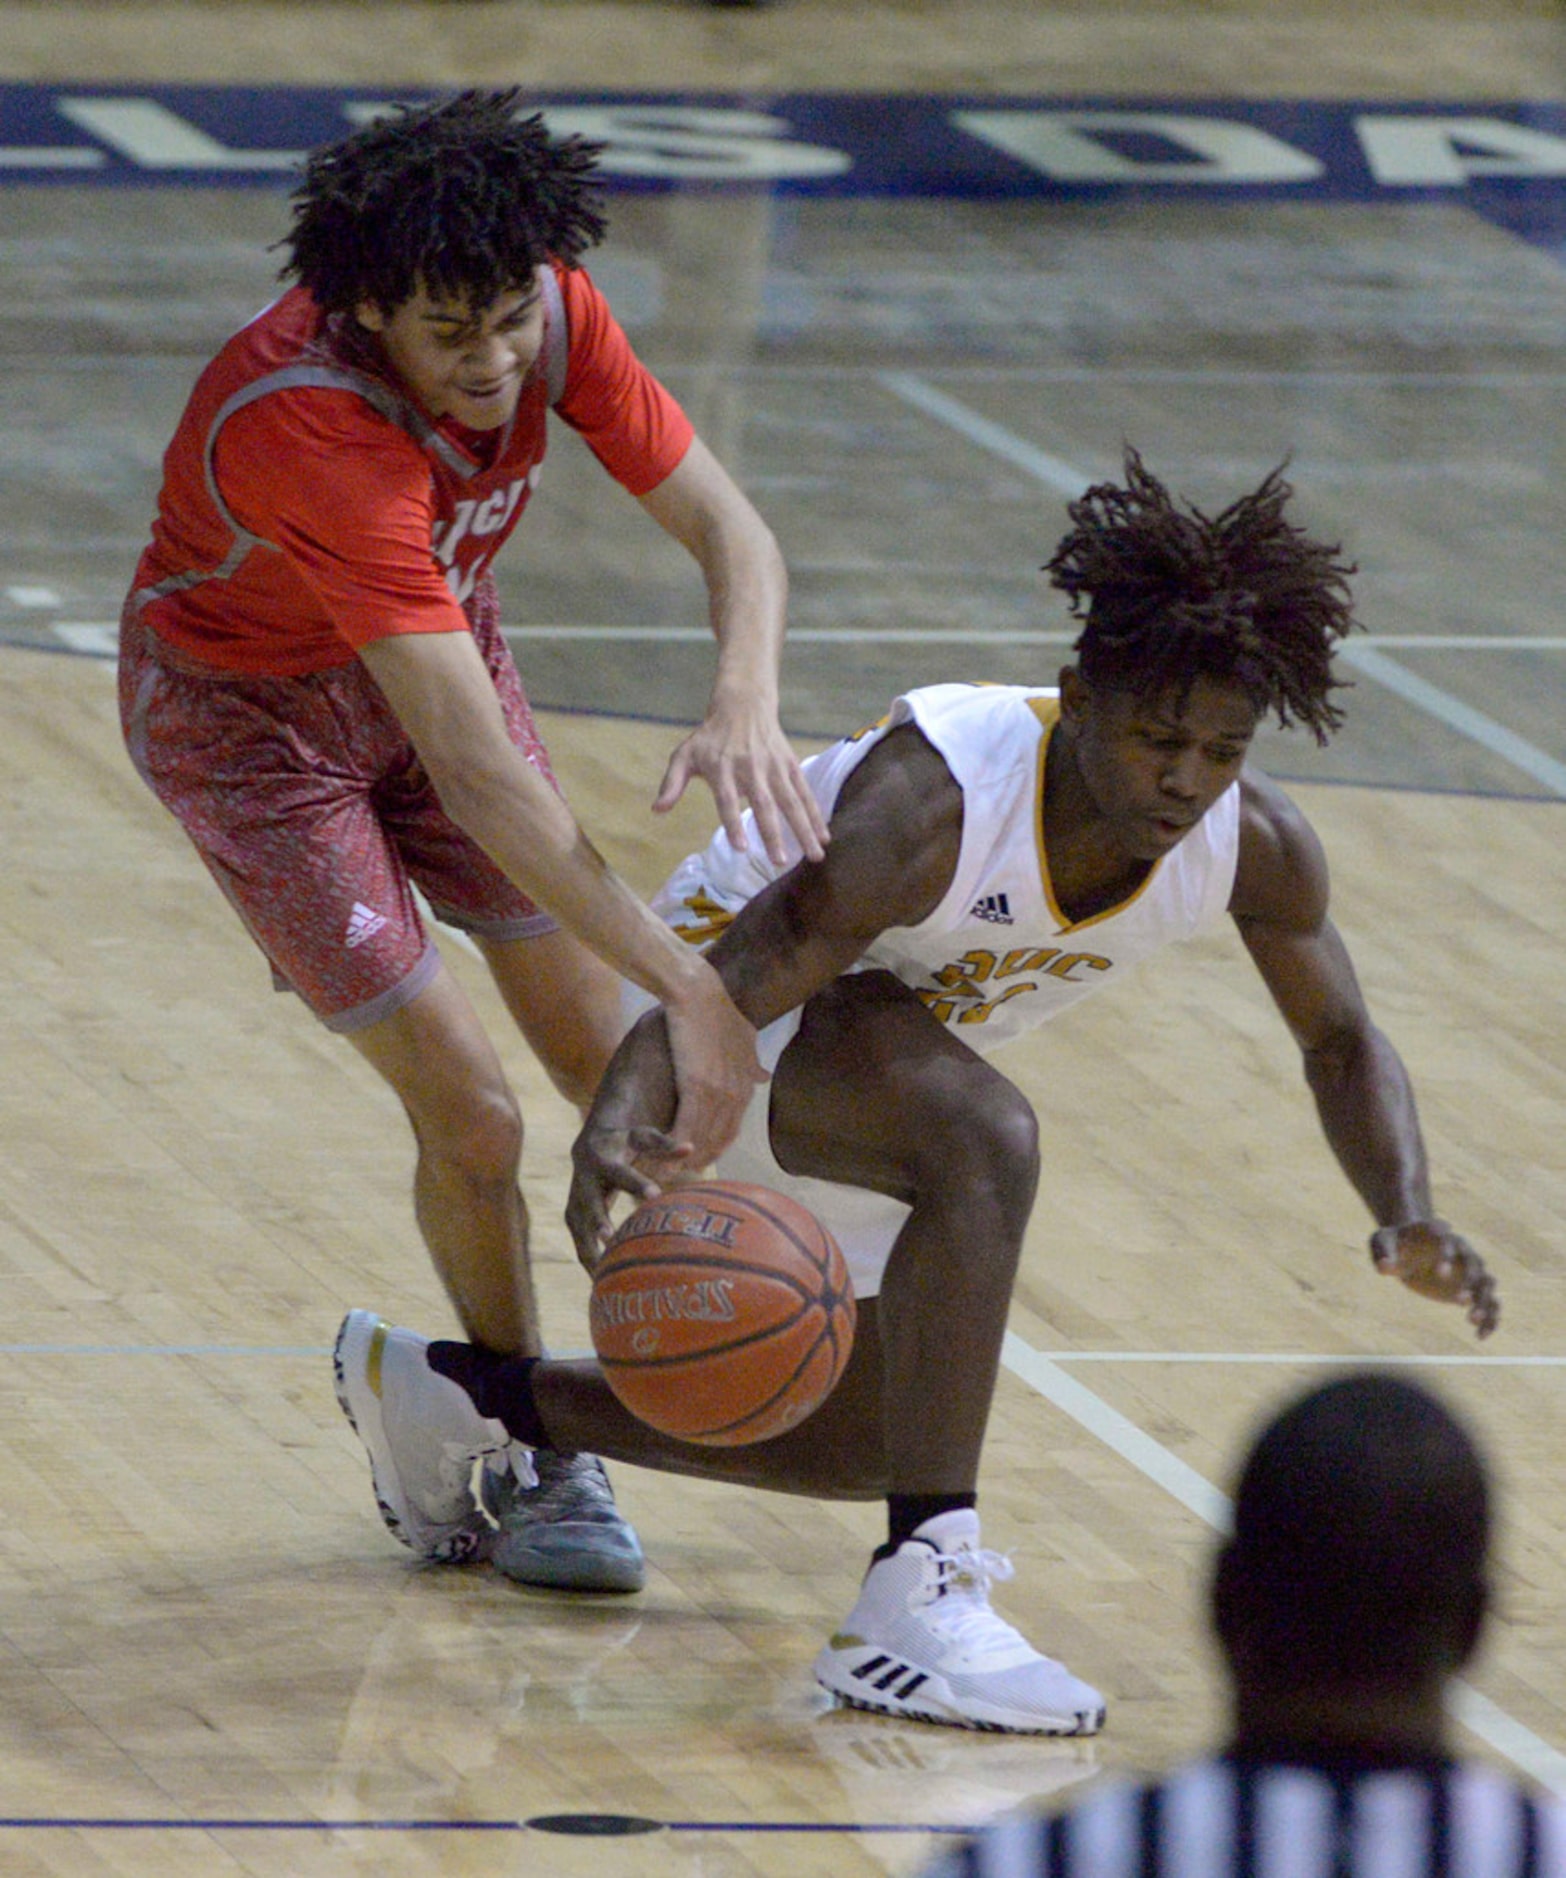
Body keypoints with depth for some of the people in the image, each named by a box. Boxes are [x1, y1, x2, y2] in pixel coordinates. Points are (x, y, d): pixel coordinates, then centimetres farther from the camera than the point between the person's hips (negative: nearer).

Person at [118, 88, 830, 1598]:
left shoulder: (551, 317, -23)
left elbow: (727, 529, -17)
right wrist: (689, 985, -50)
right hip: (248, 716, -6)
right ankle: (536, 1463, 13)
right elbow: (473, 771, -46)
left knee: (622, 1068, 5)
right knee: (467, 1115, -9)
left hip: (434, 651, 6)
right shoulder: (308, 424, -42)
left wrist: (746, 704, -41)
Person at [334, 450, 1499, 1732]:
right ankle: (918, 1594, -39)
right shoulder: (927, 805, -40)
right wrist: (616, 1130, -66)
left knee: (875, 1438, 19)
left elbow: (1340, 1037, -5)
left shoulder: (1256, 847, -21)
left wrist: (1407, 1215, -24)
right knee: (983, 1138, -38)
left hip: (881, 1034, 8)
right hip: (734, 987, -8)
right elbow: (714, 997, -45)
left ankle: (453, 1393, 37)